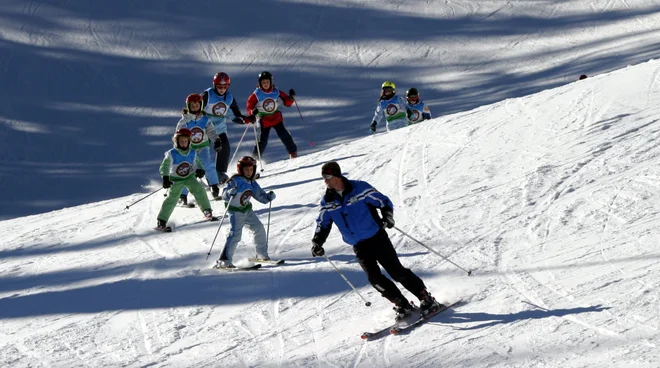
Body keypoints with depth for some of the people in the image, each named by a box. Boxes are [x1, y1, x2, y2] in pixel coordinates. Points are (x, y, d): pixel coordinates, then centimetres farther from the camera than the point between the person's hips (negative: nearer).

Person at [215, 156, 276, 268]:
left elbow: (260, 195, 12)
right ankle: (224, 261, -22)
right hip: (236, 211, -8)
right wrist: (230, 192, -46)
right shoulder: (235, 180, -17)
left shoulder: (252, 183, 5)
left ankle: (262, 255, 27)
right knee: (235, 234, -20)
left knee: (259, 228, 8)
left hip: (247, 209, 8)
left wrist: (268, 196, -8)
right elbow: (224, 194, -24)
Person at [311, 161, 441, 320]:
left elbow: (384, 201, -5)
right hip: (359, 246, 4)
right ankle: (403, 305, 2)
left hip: (377, 238, -4)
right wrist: (317, 242, -4)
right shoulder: (328, 202, 1)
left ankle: (427, 299, 6)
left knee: (397, 272, -7)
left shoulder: (360, 188, -11)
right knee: (374, 278, -10)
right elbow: (323, 225, 12)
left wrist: (387, 216, -23)